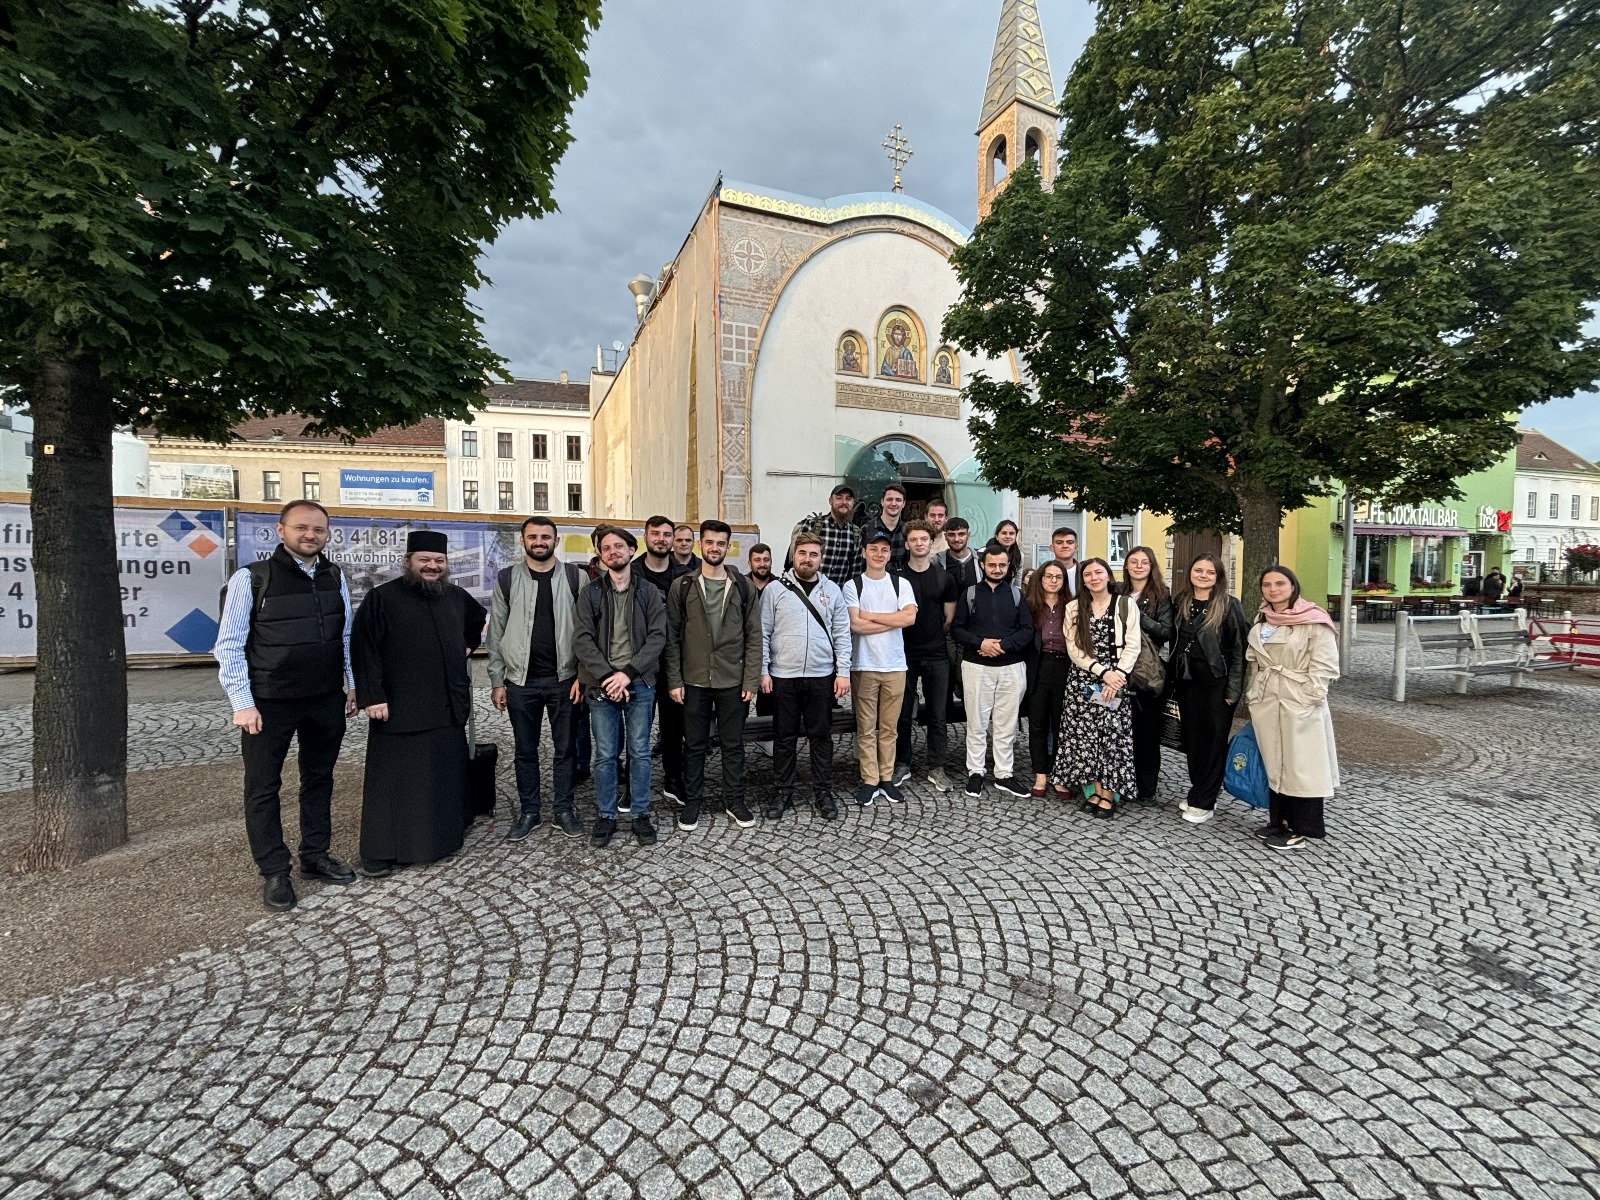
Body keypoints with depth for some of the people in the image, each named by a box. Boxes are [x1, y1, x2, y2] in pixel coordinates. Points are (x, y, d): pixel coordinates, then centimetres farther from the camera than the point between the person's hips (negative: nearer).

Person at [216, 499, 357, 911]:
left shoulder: (335, 577, 3)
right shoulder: (252, 578, -9)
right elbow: (230, 645, -8)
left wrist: (352, 685, 10)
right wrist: (242, 703, -12)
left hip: (327, 700, 4)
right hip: (269, 704, -4)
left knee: (319, 779, 16)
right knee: (264, 787, 8)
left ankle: (315, 855, 31)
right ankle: (274, 872, 22)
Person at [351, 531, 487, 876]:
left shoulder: (457, 597, 10)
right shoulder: (382, 598, -6)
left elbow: (478, 620, 32)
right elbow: (364, 650, -11)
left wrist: (467, 645, 18)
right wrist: (372, 697, -17)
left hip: (449, 707, 5)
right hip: (399, 709, -5)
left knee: (446, 777, 12)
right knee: (393, 779, 1)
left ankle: (445, 837, 26)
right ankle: (380, 852, 12)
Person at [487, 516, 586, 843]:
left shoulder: (575, 577, -2)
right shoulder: (506, 579, 2)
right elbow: (496, 634, 4)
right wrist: (497, 682, 2)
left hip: (564, 678, -1)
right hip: (521, 680, 1)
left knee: (565, 748, 9)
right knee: (525, 750, 12)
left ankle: (564, 810, 24)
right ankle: (528, 812, 27)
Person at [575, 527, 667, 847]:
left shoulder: (649, 592, 3)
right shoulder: (590, 593, 3)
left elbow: (658, 637, -4)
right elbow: (583, 639, -4)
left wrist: (627, 673, -14)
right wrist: (607, 676, -15)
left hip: (640, 683, 0)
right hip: (601, 684, 0)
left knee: (640, 752, 7)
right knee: (605, 755, 7)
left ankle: (640, 815, 20)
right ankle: (605, 817, 21)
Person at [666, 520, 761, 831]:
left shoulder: (744, 587, 2)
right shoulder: (682, 586, 0)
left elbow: (753, 636, 1)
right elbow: (672, 636, 0)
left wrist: (751, 680, -4)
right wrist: (674, 680, -5)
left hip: (733, 681, 1)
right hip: (694, 681, 0)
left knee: (734, 745, 10)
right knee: (695, 745, 10)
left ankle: (734, 800, 25)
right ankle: (692, 802, 25)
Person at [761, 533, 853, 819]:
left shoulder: (832, 590, 4)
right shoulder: (775, 589, 0)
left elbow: (842, 634, 4)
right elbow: (763, 633, 1)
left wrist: (843, 672, -2)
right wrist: (763, 670, -5)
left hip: (822, 676, 1)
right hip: (783, 676, -1)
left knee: (822, 736, 9)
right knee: (784, 737, 9)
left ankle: (823, 793, 22)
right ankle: (782, 793, 22)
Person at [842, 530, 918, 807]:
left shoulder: (901, 584, 6)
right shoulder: (853, 585, 0)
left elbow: (909, 617, -9)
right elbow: (855, 624, -11)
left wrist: (870, 615, -10)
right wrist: (893, 621, -8)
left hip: (895, 666, 2)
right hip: (864, 666, -2)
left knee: (889, 727, 9)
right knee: (866, 728, 4)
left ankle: (887, 778, 20)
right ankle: (870, 781, 12)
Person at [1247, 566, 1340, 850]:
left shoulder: (1314, 621, -9)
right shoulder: (1261, 621, 12)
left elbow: (1324, 666, -11)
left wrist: (1308, 699, -14)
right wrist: (1255, 697, 16)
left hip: (1301, 705, -6)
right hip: (1266, 704, 6)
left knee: (1301, 764, 0)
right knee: (1273, 762, 12)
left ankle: (1300, 827, 10)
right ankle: (1279, 821, 24)